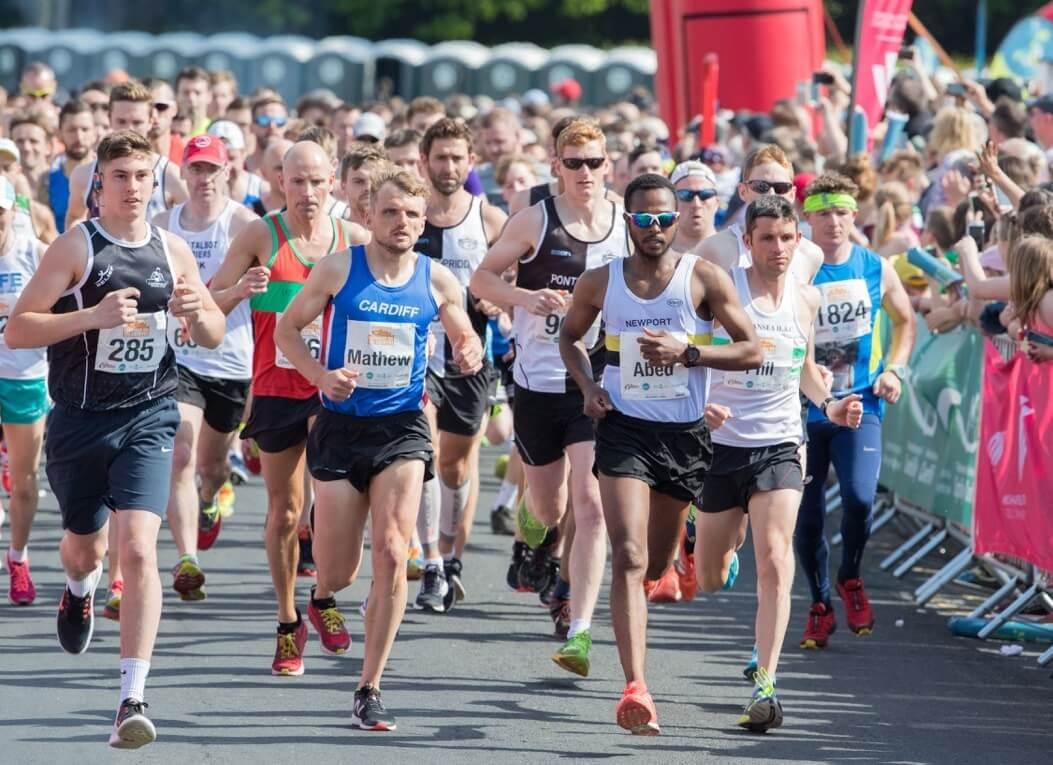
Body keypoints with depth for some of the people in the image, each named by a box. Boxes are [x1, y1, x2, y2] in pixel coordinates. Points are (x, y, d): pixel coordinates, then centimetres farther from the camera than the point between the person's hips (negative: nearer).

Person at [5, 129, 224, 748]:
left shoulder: (173, 251, 3)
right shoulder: (75, 248, -8)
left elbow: (214, 337, 13)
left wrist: (197, 312, -10)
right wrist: (94, 315, -25)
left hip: (149, 418, 0)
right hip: (81, 418, 0)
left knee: (139, 547, -16)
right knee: (84, 546, 18)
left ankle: (133, 698, -17)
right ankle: (81, 588, 58)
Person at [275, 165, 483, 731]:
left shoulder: (437, 281, 1)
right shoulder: (339, 269, -4)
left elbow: (464, 338, 15)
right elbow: (288, 328, 4)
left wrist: (471, 354, -9)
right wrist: (320, 375, -13)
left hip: (402, 428, 0)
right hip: (341, 426, 0)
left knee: (392, 555, -15)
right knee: (334, 578, 1)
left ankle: (369, 691, -5)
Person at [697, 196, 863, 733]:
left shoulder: (807, 300, 5)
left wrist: (828, 405, 4)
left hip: (779, 447, 1)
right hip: (721, 444, -1)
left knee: (775, 561, -19)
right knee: (708, 583, 10)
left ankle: (765, 686, -19)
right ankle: (730, 540, 50)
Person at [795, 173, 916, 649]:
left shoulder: (876, 269, 2)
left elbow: (904, 319, 18)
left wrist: (894, 368, 4)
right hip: (803, 409, 0)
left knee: (859, 497, -20)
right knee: (806, 515, 3)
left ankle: (851, 577, 9)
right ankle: (819, 605, 24)